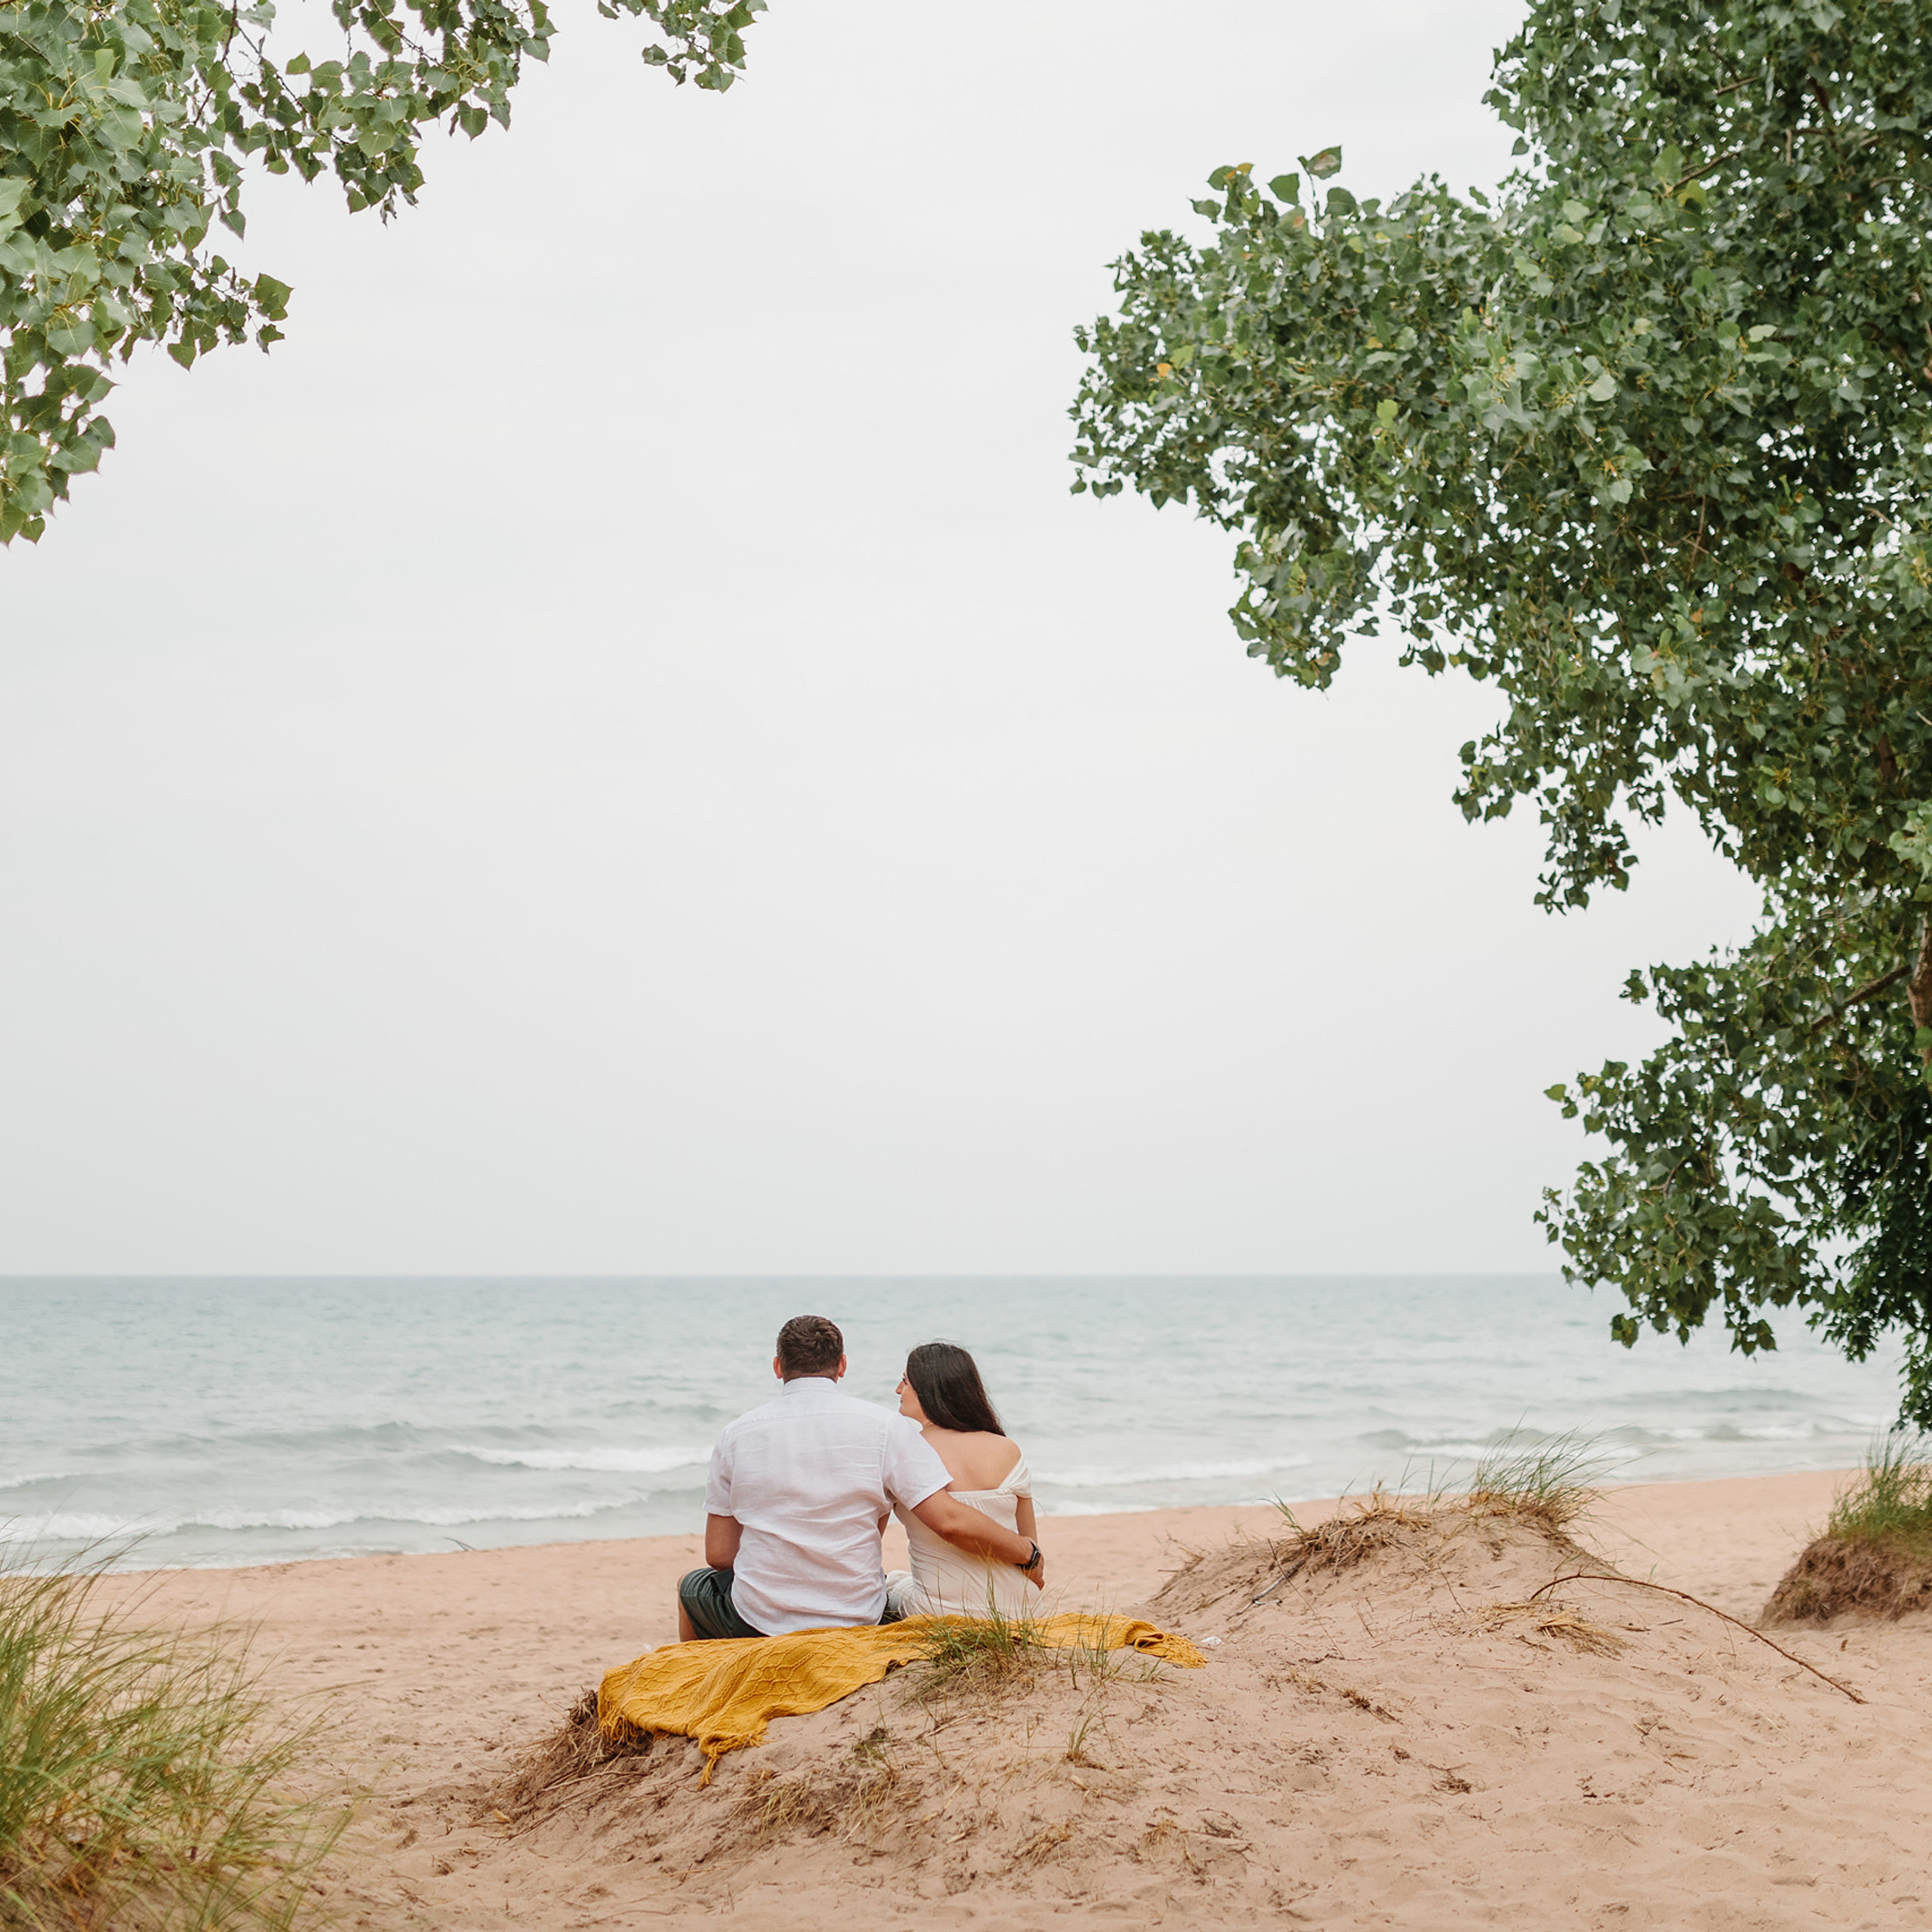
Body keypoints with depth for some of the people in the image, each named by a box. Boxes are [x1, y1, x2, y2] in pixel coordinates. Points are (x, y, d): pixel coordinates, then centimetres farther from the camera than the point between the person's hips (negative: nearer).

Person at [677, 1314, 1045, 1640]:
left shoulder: (735, 1435, -3)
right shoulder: (884, 1427, -8)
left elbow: (719, 1555, 0)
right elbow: (949, 1520, -16)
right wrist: (1029, 1551, -1)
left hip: (759, 1620, 0)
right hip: (856, 1622, 0)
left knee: (690, 1586, 34)